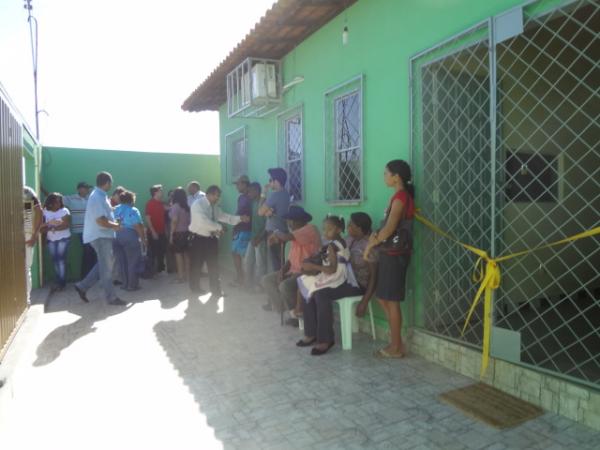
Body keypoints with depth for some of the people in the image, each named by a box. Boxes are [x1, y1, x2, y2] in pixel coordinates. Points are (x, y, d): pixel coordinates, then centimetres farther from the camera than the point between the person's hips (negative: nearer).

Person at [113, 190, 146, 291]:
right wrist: (143, 239, -9)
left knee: (121, 263, 12)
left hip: (116, 237, 6)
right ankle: (132, 285, 4)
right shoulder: (133, 210, -7)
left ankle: (125, 284, 17)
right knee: (133, 262, 2)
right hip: (130, 237, -6)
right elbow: (138, 226, -14)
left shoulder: (114, 210, 12)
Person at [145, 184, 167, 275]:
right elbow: (147, 219, -15)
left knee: (161, 252, 14)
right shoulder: (150, 203, -11)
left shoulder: (161, 203, 11)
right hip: (154, 233, -7)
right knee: (153, 253, -2)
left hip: (161, 232, 7)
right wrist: (153, 232, -19)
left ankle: (159, 269, 25)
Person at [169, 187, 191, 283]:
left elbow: (174, 221, -17)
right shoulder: (187, 206, 6)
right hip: (187, 232, 7)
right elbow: (189, 220, 7)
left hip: (178, 233, -6)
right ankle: (187, 274, 17)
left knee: (178, 254, -1)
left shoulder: (175, 206, -12)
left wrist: (171, 234, -13)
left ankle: (181, 276, 2)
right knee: (186, 253, 11)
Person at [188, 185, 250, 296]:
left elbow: (224, 216, 6)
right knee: (196, 264, 9)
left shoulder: (214, 206, 7)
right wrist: (219, 227, -25)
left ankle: (215, 289, 21)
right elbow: (203, 221, -29)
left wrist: (240, 218, -4)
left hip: (211, 239, 7)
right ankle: (195, 288, 27)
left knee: (213, 265, 10)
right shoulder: (198, 204, -17)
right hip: (198, 239, -6)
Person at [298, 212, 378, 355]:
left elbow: (374, 275, -17)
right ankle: (311, 334, -3)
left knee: (322, 294, -27)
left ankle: (325, 339, -14)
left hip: (359, 284, -8)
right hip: (344, 278, 8)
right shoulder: (350, 239, 9)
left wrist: (364, 301, -20)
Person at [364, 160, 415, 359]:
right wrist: (376, 236, 2)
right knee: (383, 297, 14)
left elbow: (390, 228, -18)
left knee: (391, 300, -2)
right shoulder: (400, 196, 16)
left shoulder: (400, 196, -13)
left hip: (395, 253, -10)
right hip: (390, 252, 10)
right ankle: (397, 342, 22)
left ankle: (396, 347, 9)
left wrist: (372, 244, -7)